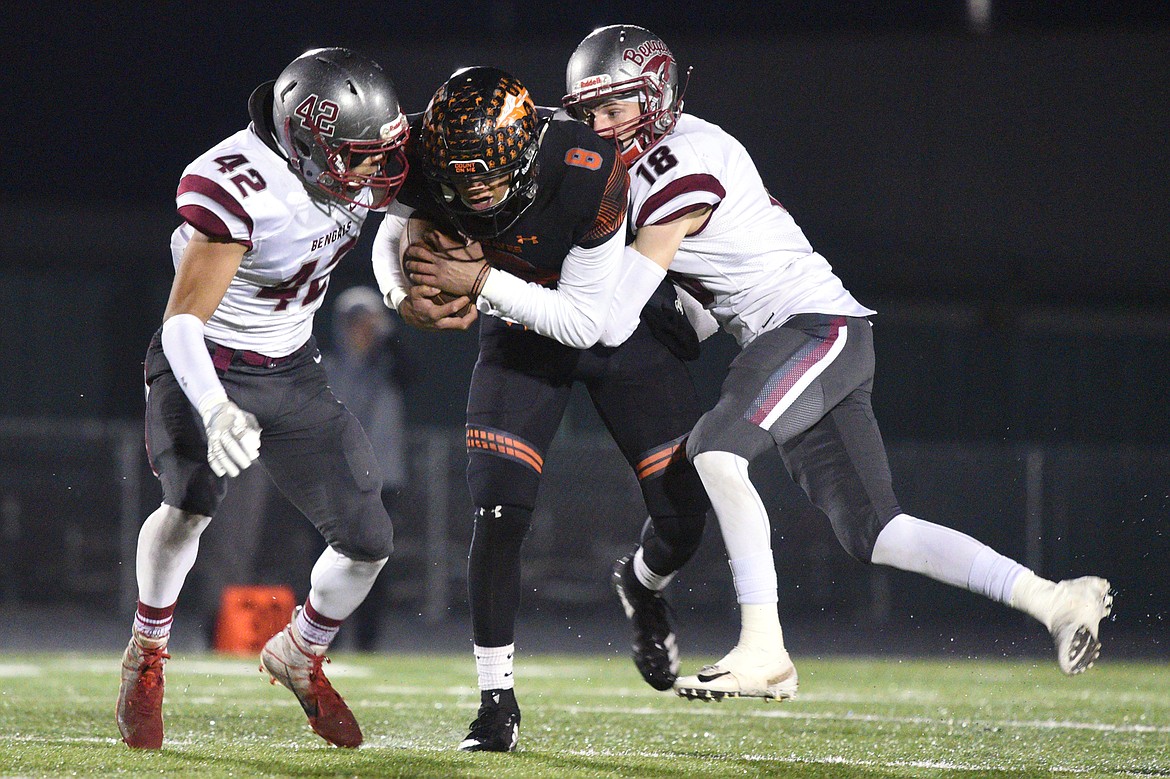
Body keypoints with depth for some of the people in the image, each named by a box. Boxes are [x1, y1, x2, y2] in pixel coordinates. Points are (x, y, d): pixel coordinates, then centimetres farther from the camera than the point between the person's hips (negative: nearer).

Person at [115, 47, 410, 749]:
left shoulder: (362, 171, -10)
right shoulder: (236, 186, -30)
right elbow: (183, 322, -30)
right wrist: (216, 411, -44)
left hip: (293, 374, 6)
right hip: (206, 367, -6)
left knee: (368, 543, 0)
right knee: (192, 503, -33)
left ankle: (300, 656, 30)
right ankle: (147, 657, -7)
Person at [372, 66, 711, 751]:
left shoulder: (591, 175, -38)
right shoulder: (433, 160, -27)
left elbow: (585, 322, -30)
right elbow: (394, 239, -3)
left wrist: (480, 282, -35)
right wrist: (407, 295, -25)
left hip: (617, 320, -2)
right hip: (520, 335, 2)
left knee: (685, 520, -2)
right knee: (499, 512, -14)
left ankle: (642, 587, 35)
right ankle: (497, 701, -1)